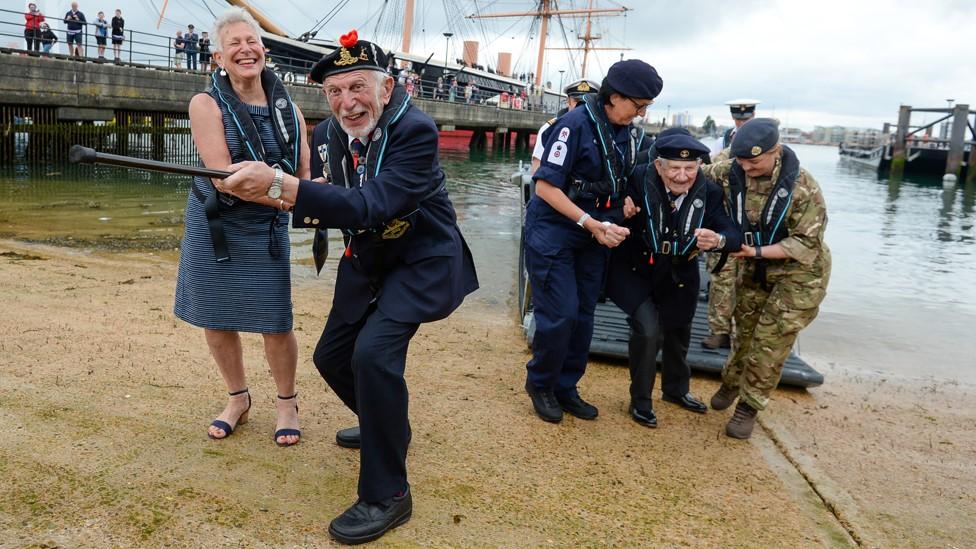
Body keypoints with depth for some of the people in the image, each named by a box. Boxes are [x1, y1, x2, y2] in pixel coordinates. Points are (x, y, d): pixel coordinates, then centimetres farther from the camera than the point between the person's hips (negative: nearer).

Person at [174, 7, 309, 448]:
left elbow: (304, 175, 1)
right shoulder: (207, 104, -10)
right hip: (213, 225, -1)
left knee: (276, 323, -1)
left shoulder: (288, 109, 0)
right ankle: (238, 400, 32)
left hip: (266, 229, 1)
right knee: (216, 319, 9)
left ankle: (287, 404, 22)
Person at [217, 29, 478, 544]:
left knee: (373, 351, -26)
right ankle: (385, 424, 42)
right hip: (366, 260, 8)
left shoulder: (416, 130, -26)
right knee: (331, 355, 13)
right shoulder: (326, 135, -5)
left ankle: (386, 494, -10)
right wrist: (265, 194, -18)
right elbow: (320, 208, 2)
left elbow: (372, 206, -38)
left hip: (422, 260, -7)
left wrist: (279, 183, -45)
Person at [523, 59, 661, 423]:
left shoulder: (631, 135, 3)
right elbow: (545, 187, -20)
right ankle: (540, 384, 17)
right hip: (553, 233, -7)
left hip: (594, 238, 7)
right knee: (560, 315, -6)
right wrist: (593, 224, -21)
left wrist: (623, 211, -5)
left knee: (583, 316, 10)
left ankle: (566, 387, 26)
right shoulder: (576, 124, -18)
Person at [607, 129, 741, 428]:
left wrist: (718, 240, -47)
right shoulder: (639, 179, -30)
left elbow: (734, 234, -25)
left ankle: (676, 389, 51)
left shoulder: (709, 192, -20)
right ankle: (640, 401, 6)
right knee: (648, 328, -20)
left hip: (679, 273, 5)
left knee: (678, 330, 22)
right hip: (635, 269, -4)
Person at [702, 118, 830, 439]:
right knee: (745, 330, 18)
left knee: (771, 341, -4)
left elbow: (807, 242, -23)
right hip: (754, 268, 4)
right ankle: (731, 383, 42)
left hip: (798, 272, -4)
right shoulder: (731, 172, -16)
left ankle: (749, 406, 12)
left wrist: (757, 251, -31)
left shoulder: (802, 187, -27)